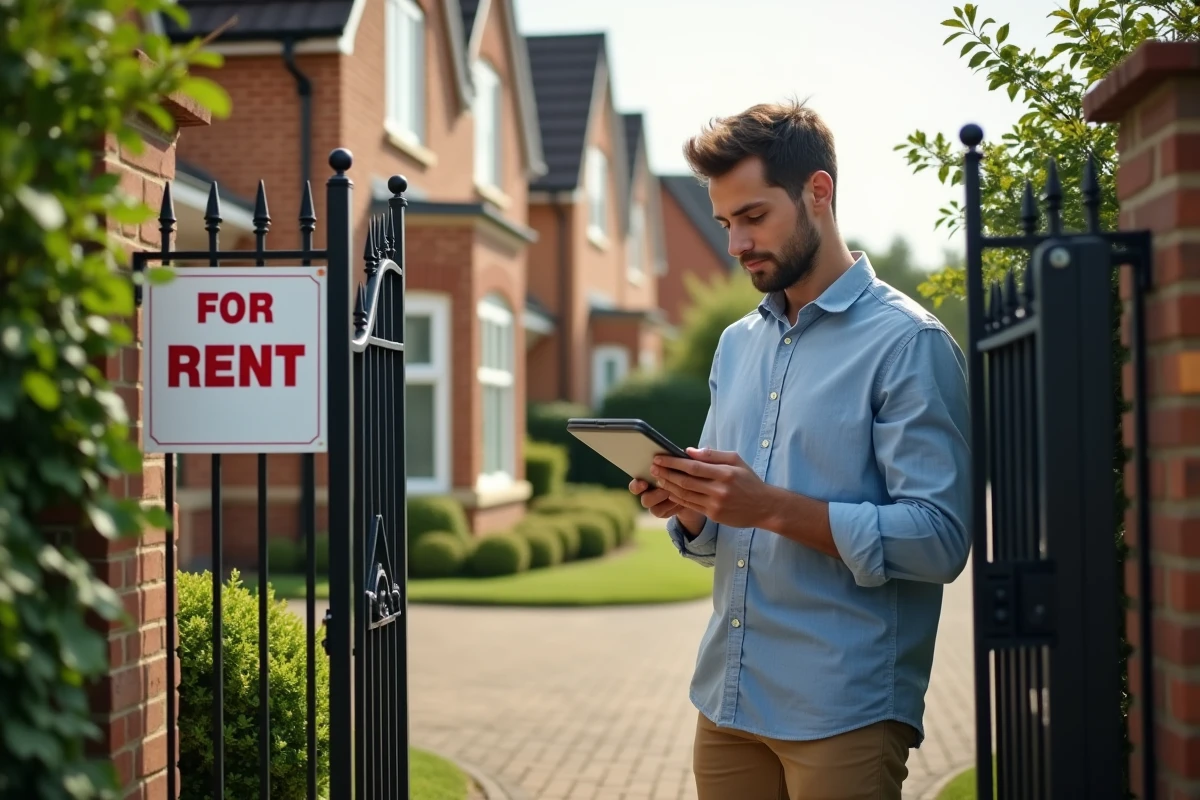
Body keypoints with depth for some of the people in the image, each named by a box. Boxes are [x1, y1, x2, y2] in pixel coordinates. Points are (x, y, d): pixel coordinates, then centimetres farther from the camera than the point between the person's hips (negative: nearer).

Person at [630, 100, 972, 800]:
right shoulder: (737, 345, 15)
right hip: (727, 700, 6)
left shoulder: (908, 342, -8)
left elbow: (939, 539, -17)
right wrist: (687, 507, -3)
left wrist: (773, 507, -22)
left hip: (844, 711, -6)